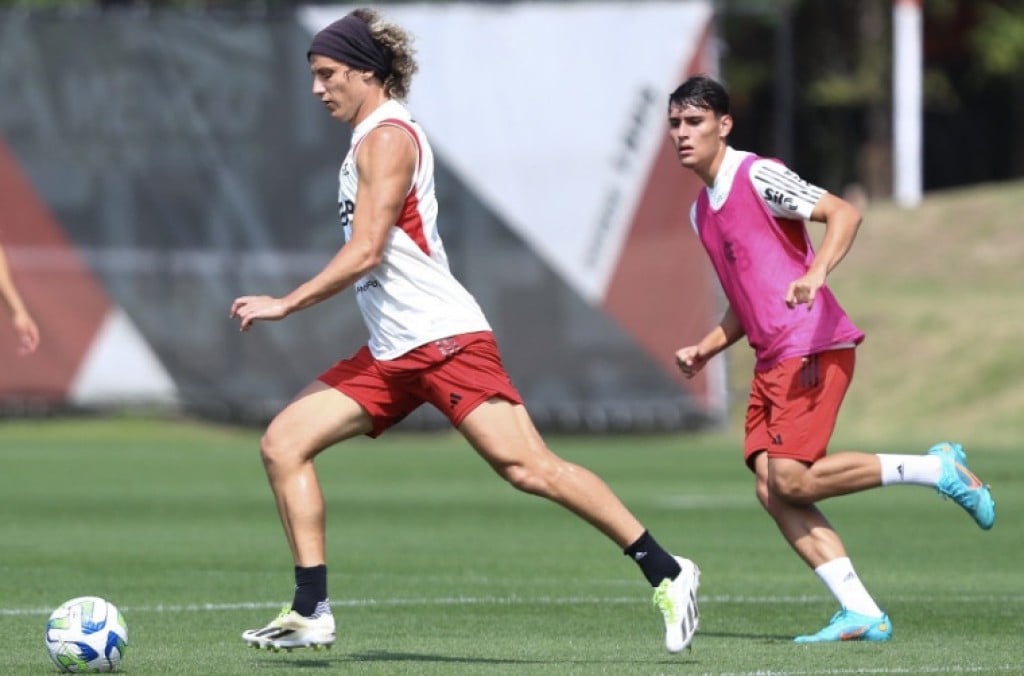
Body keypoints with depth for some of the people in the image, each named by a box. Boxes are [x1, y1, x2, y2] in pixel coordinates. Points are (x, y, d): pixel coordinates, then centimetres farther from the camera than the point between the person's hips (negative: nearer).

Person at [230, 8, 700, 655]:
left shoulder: (388, 136, -10)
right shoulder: (371, 137, 19)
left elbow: (365, 251, -18)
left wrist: (286, 304, -13)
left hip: (442, 336, -10)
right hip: (392, 352, 10)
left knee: (529, 468, -16)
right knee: (284, 444, 0)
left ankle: (666, 572, -10)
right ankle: (311, 612, -2)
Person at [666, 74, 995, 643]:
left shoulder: (758, 176, -6)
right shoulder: (702, 212, 20)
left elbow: (843, 213, -16)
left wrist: (816, 273, -31)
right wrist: (704, 350, 15)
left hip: (813, 348, -9)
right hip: (773, 360, 9)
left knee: (792, 479, -19)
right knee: (771, 489, -4)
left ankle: (937, 469, -4)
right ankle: (862, 614, -6)